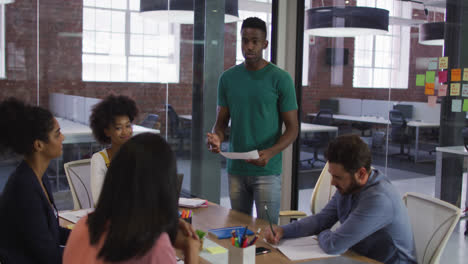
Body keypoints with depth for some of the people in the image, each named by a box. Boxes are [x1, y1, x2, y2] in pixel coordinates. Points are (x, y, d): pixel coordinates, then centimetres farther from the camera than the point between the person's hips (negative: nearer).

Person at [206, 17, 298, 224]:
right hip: (236, 169, 4)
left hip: (267, 170, -3)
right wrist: (216, 137, -14)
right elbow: (221, 121, 10)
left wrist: (270, 153, -22)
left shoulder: (280, 79, -5)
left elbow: (292, 127, -5)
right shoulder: (228, 78, 6)